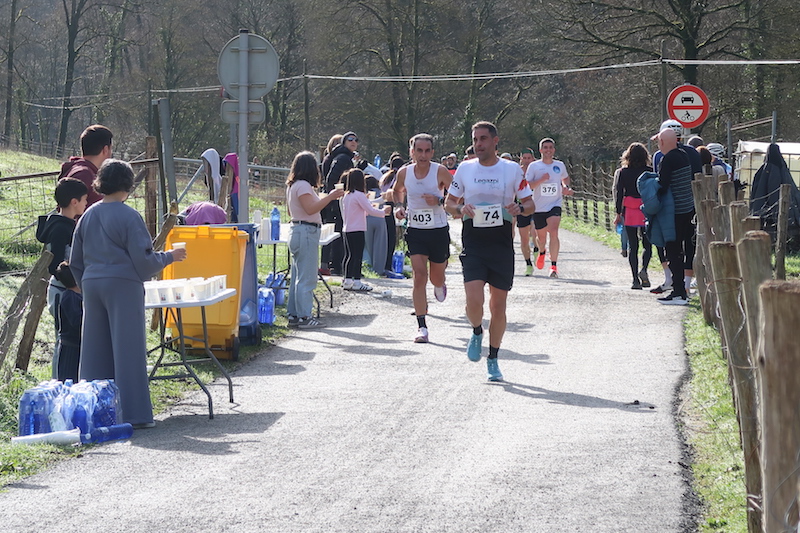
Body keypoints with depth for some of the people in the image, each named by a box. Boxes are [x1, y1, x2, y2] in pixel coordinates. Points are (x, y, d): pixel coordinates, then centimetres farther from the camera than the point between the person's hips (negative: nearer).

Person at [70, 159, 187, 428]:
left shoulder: (88, 216, 10)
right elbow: (143, 259, -11)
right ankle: (135, 414, -2)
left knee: (95, 351, 9)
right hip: (123, 285, -6)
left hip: (92, 285, 6)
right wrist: (169, 256, 5)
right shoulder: (128, 216, -9)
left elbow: (75, 261, 15)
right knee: (128, 350, -3)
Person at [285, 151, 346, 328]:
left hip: (296, 230, 10)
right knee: (306, 277, -9)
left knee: (298, 276, 13)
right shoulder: (303, 185, -14)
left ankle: (293, 314, 16)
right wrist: (330, 197, -20)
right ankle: (304, 317, -10)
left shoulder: (292, 186, 15)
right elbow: (310, 208, -22)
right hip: (306, 232, -10)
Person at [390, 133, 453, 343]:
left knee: (437, 278, 12)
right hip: (415, 231, 1)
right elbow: (397, 191, 21)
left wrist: (440, 201, -22)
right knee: (419, 276, -12)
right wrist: (398, 207, 2)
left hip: (438, 231, -1)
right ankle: (422, 327, -11)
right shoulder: (404, 173, -1)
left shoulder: (440, 172, -10)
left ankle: (440, 285, 54)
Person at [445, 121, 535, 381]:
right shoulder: (464, 169, 5)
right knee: (474, 300, -15)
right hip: (473, 241, 0)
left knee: (498, 304, 5)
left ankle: (493, 359, 20)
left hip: (501, 242, 0)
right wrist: (460, 209, -10)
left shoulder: (512, 169, 2)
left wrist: (520, 208, -16)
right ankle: (477, 332, 19)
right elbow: (449, 203, 12)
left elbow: (530, 203, 7)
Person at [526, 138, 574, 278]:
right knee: (541, 236, 15)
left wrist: (565, 187, 6)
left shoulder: (560, 165, 6)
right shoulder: (534, 166, -3)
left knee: (553, 232, -22)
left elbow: (565, 178, 27)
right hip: (539, 207, 0)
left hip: (555, 205, 0)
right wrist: (541, 180, -22)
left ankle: (554, 266, -20)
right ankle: (542, 252, 52)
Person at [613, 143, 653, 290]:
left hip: (629, 212, 1)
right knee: (647, 244, 11)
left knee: (633, 246, 5)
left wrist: (618, 213, 1)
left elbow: (618, 192, -1)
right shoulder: (650, 172, 0)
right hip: (647, 211, -1)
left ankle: (636, 279, 0)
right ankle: (644, 269, -15)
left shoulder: (622, 172, 2)